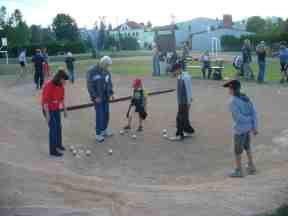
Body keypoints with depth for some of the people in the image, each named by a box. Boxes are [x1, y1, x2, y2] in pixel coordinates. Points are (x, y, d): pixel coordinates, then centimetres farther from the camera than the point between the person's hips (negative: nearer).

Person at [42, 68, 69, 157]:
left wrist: (65, 110, 11)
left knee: (58, 127, 17)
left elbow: (62, 98, 9)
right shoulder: (49, 85, -26)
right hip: (48, 110, -7)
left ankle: (58, 144, 37)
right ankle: (53, 150, 1)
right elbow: (45, 100, -24)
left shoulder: (61, 85, -3)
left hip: (56, 109, 8)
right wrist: (47, 115, -23)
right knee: (53, 128, -7)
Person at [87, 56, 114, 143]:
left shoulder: (107, 71, 5)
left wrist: (111, 93, 3)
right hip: (98, 97, -6)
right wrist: (95, 96, -16)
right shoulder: (92, 72, -13)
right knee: (100, 115, -6)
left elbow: (109, 83, 14)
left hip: (106, 96, 6)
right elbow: (90, 86, -13)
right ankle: (98, 134, 4)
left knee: (106, 113, 11)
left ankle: (104, 130, 29)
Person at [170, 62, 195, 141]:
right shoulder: (179, 77, 8)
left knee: (181, 118, -4)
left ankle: (179, 135, 2)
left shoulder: (186, 77, -18)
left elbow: (189, 89, -17)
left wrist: (189, 101, -15)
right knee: (184, 117, 16)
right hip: (180, 101, 9)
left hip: (185, 101, -9)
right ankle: (189, 131, 31)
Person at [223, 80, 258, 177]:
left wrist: (248, 120, -5)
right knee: (247, 147, 25)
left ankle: (239, 171, 19)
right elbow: (254, 113, 2)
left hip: (240, 128, -8)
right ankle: (251, 166, 34)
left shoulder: (232, 102, -20)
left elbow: (238, 117, -23)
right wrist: (255, 127, 4)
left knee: (237, 150, 8)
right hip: (248, 127, 8)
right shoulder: (246, 98, 3)